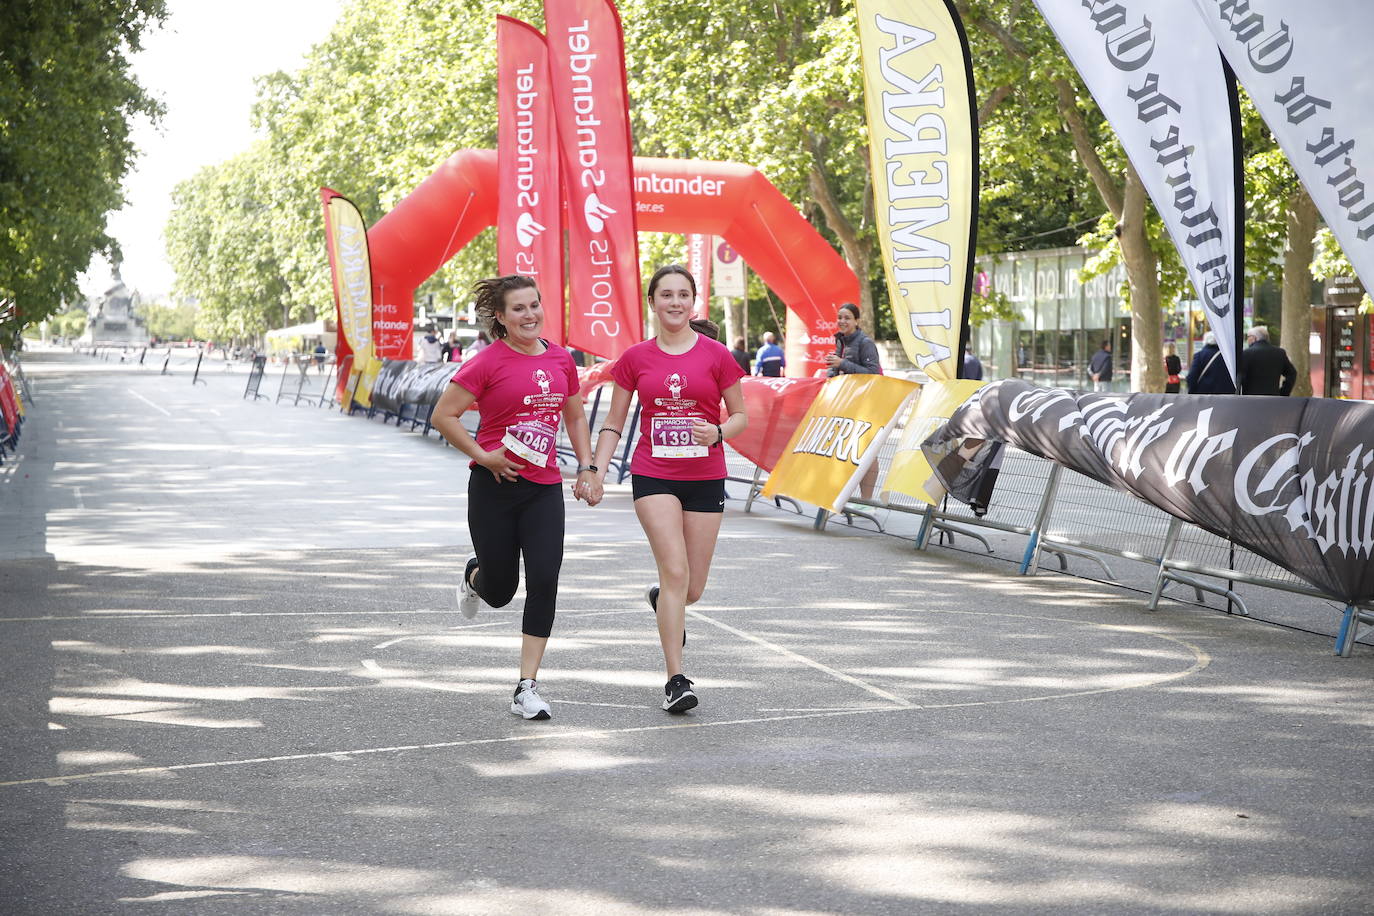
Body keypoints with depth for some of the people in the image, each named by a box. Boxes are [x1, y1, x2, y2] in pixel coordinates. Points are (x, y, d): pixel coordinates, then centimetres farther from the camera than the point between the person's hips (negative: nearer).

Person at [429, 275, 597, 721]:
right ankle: (475, 575, 47)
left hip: (545, 488, 3)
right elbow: (443, 416, -7)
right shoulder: (488, 363, -9)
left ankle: (527, 687, -3)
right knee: (499, 592, 7)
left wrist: (586, 468, 10)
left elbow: (575, 417, 20)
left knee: (544, 583, -10)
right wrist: (484, 456, -12)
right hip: (495, 485, -3)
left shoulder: (561, 359, 6)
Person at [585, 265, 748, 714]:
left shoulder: (716, 355, 0)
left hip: (705, 478, 1)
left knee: (692, 589, 6)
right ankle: (676, 680, -9)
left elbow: (741, 415, 6)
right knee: (675, 572, -16)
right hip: (653, 476, -1)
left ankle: (661, 598, 45)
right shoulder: (635, 358, 3)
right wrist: (597, 470, -3)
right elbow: (614, 422, 9)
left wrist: (718, 433, -15)